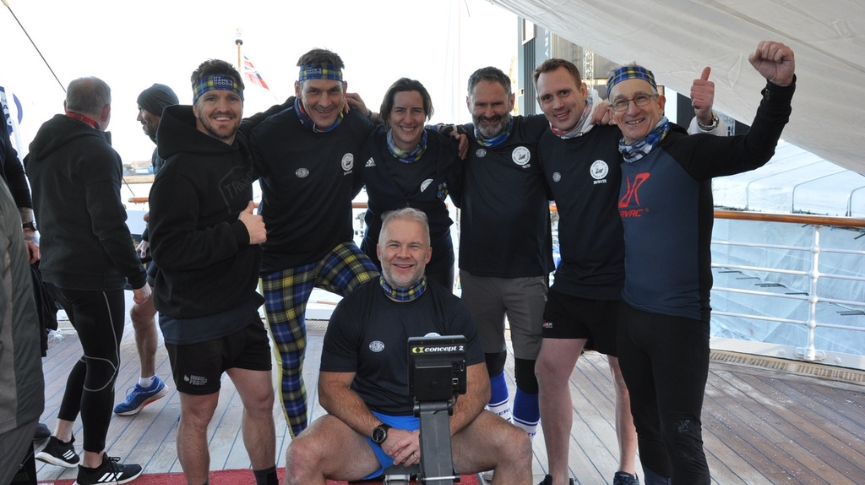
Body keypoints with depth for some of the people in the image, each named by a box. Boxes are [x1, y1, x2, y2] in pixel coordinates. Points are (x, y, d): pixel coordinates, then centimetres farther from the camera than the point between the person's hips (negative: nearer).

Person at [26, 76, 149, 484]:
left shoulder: (41, 148, 11)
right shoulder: (97, 152, -17)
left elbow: (42, 208, 19)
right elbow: (110, 225, -21)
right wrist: (137, 277, -13)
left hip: (55, 269, 9)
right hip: (93, 275, -9)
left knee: (94, 355, 23)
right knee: (104, 363, 3)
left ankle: (60, 441, 27)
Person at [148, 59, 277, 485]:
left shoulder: (240, 150, 6)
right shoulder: (180, 169, -18)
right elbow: (168, 249, -26)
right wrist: (239, 232, -22)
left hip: (242, 309, 8)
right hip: (195, 319, -7)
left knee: (261, 400, 16)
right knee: (198, 415, 9)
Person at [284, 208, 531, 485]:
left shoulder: (451, 309, 2)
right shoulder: (352, 309, 0)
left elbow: (476, 387, -1)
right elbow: (332, 388, -2)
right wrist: (383, 434, -17)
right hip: (371, 423, -1)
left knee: (517, 447, -21)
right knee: (301, 456, -28)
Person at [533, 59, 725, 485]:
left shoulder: (621, 132, -14)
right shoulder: (546, 145, 2)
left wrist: (704, 116, -29)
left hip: (622, 284, -4)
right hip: (570, 282, 5)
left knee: (628, 381, 13)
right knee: (548, 371, 4)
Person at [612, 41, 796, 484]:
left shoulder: (686, 150, -12)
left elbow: (753, 150, -27)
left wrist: (779, 87, -42)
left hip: (679, 317, -6)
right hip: (629, 313, 6)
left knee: (680, 436, 2)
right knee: (646, 423, 21)